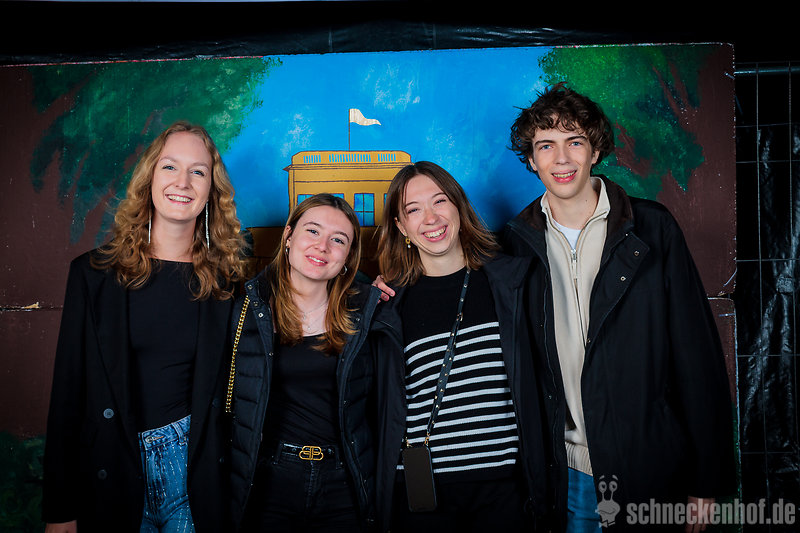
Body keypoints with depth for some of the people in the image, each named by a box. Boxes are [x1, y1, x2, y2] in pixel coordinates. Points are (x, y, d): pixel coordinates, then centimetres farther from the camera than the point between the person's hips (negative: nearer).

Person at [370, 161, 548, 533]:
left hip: (503, 485, 1)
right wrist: (368, 310, -2)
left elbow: (531, 383, 7)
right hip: (421, 485, 0)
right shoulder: (391, 302, 1)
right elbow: (383, 403, 7)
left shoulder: (509, 280, 2)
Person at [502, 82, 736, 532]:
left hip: (653, 474, -1)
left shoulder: (653, 229, -5)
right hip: (566, 475, 1)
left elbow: (698, 356, -5)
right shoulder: (518, 242, 0)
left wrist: (708, 479, -4)